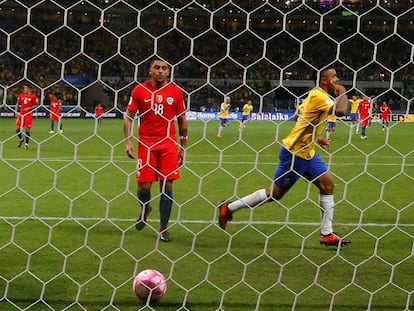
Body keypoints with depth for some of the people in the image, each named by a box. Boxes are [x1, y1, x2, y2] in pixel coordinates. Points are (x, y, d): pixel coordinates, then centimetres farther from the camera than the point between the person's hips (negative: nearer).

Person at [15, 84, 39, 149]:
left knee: (27, 129, -7)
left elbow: (36, 105, -2)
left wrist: (29, 108, -15)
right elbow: (18, 104, 17)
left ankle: (26, 144, 2)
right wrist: (17, 111, 6)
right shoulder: (21, 95, 9)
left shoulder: (33, 96, -3)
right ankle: (21, 139, 27)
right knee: (17, 128, -1)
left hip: (29, 115, -4)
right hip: (21, 114, 4)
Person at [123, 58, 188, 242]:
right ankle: (145, 210, 32)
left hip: (169, 144, 1)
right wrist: (128, 141, -7)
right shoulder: (139, 90, 0)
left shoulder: (176, 92, 3)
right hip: (145, 143, -1)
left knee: (167, 185, -2)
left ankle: (163, 229, 6)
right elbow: (128, 117, 4)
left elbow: (182, 120, 10)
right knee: (144, 186, -3)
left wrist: (183, 147, 9)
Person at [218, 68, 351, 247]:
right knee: (275, 192, -3)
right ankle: (229, 208, 9)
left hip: (306, 152, 10)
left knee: (327, 183, 3)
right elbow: (341, 111, -33)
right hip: (294, 152, -10)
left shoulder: (319, 95, 13)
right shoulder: (318, 96, -18)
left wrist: (316, 137, 18)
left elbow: (299, 118, 25)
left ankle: (327, 234, 6)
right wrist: (342, 92, -14)